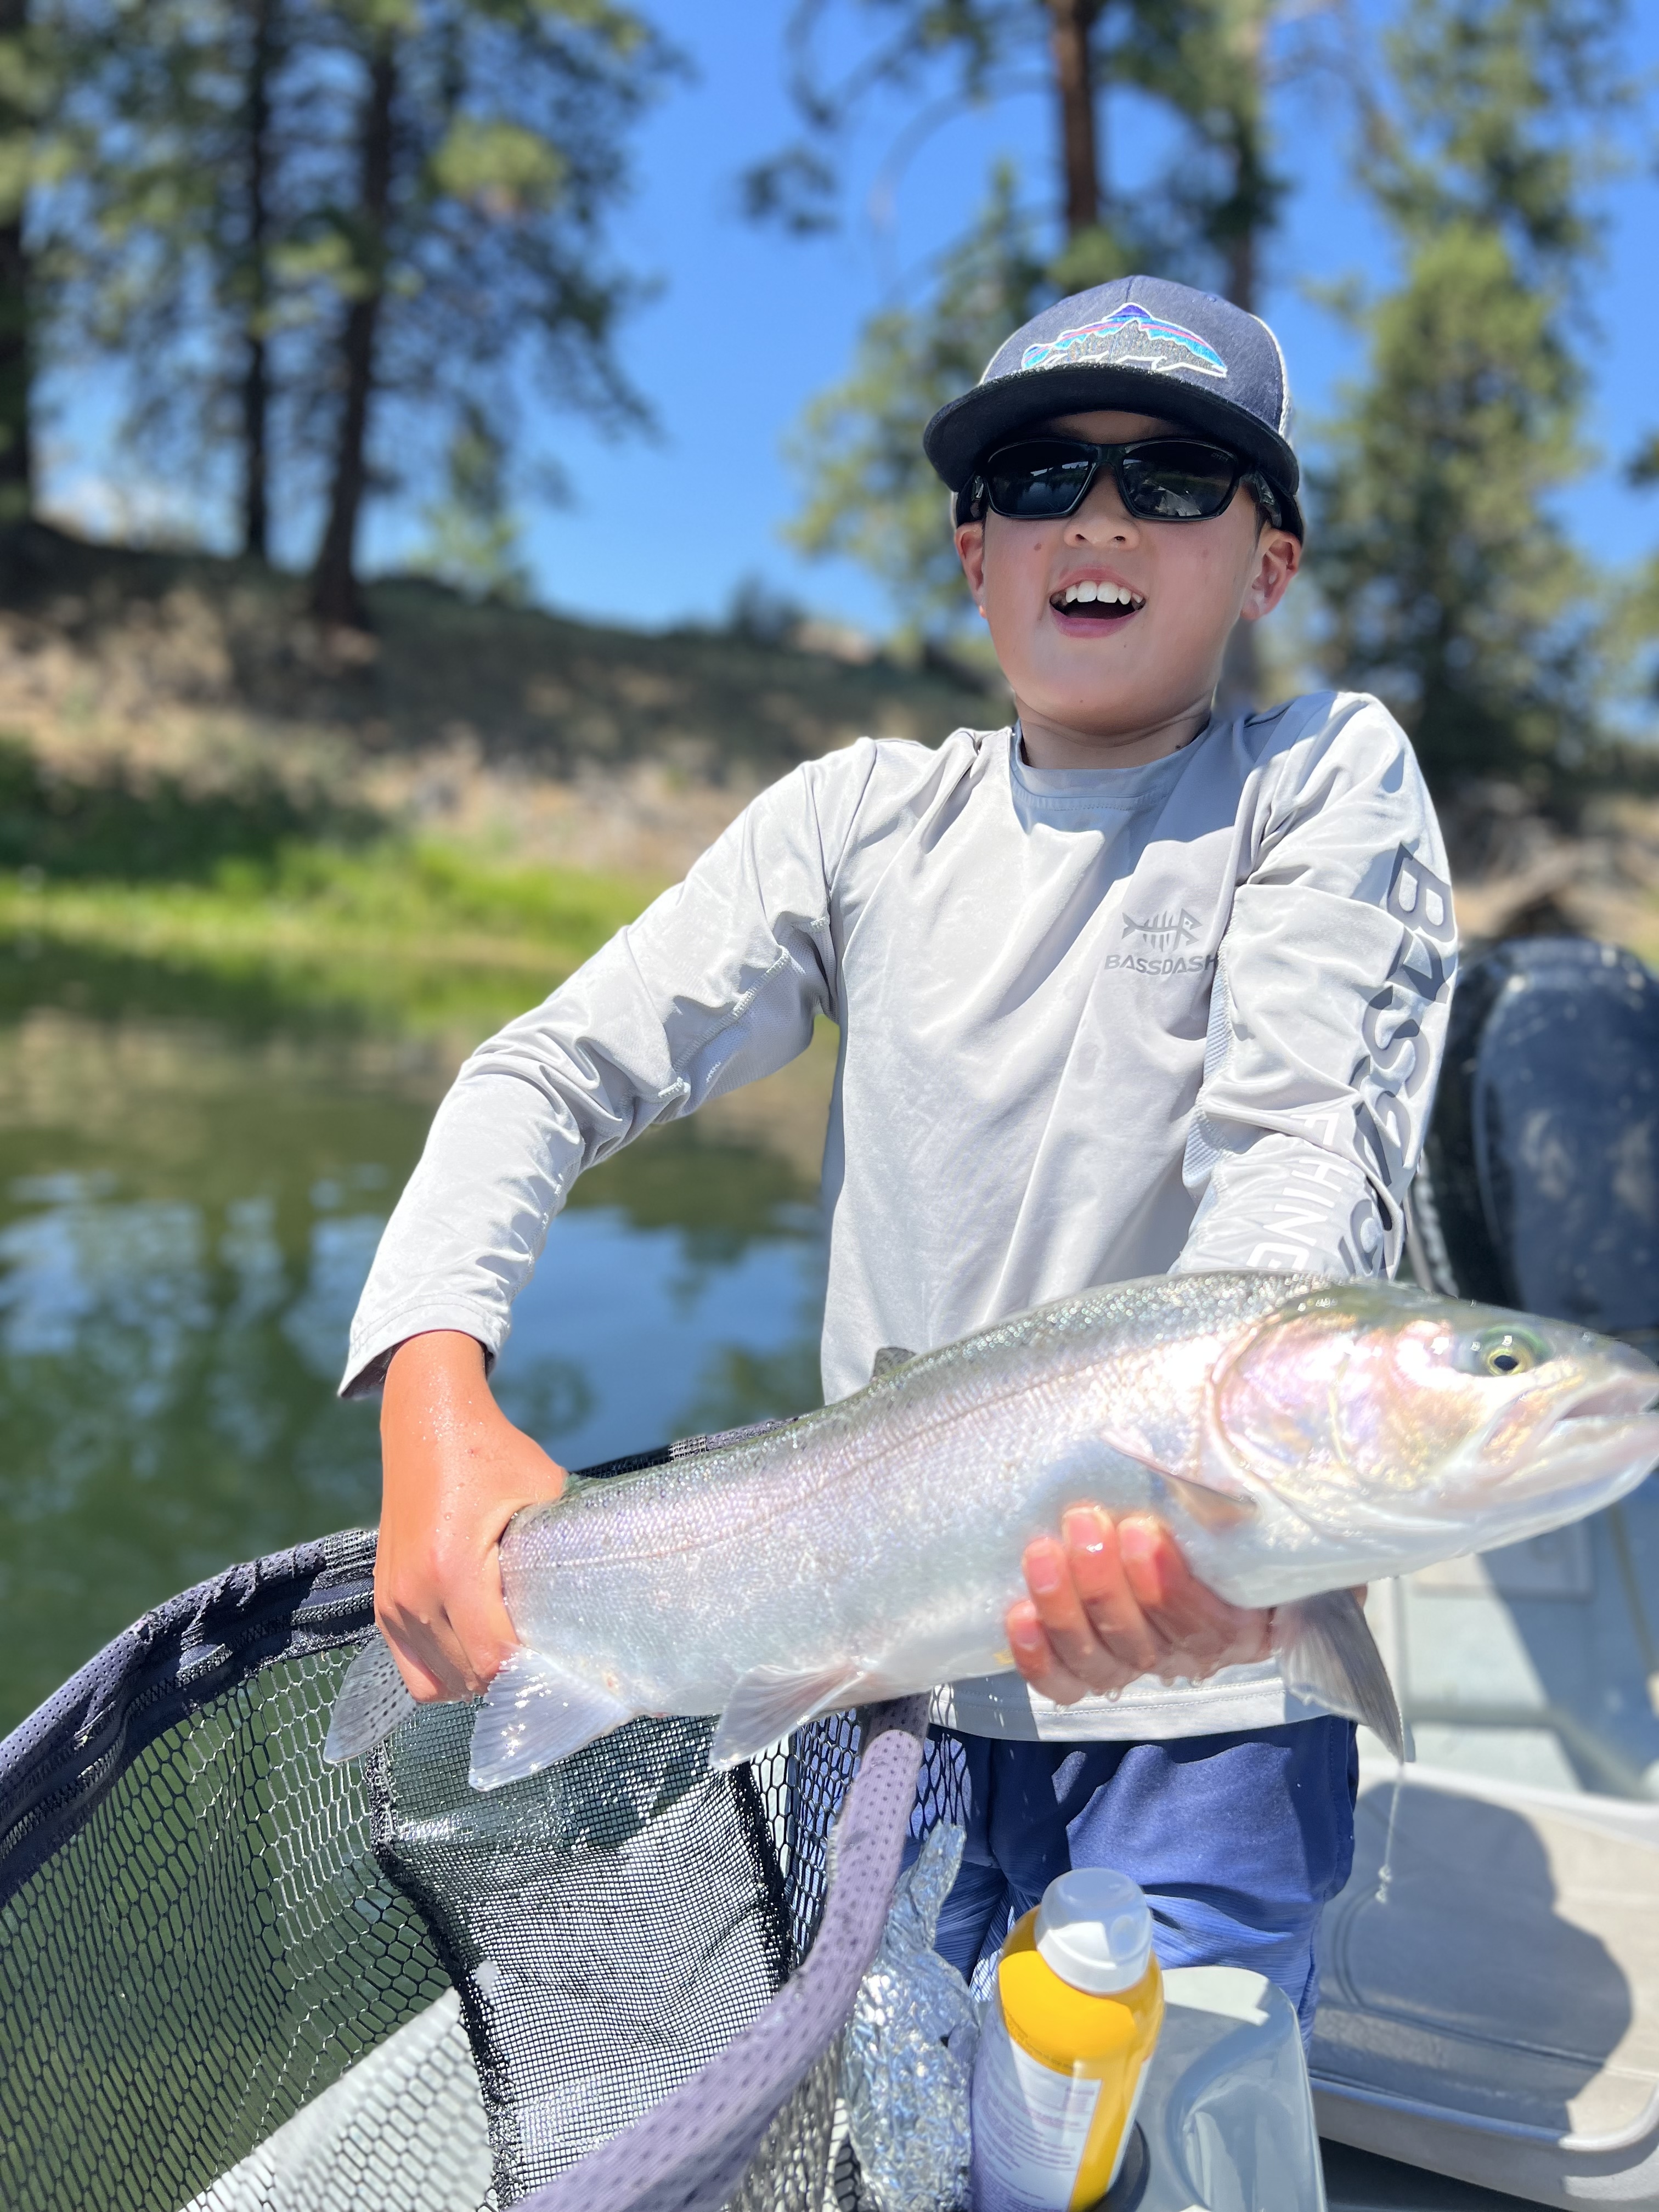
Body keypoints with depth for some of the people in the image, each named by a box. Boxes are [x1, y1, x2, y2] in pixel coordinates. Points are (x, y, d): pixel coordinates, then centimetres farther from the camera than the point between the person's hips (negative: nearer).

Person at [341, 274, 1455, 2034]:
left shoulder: (1327, 781, -4)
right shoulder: (867, 816, 3)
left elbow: (1305, 1155, -19)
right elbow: (555, 1071, -4)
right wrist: (437, 1398, -22)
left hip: (1199, 1694, -2)